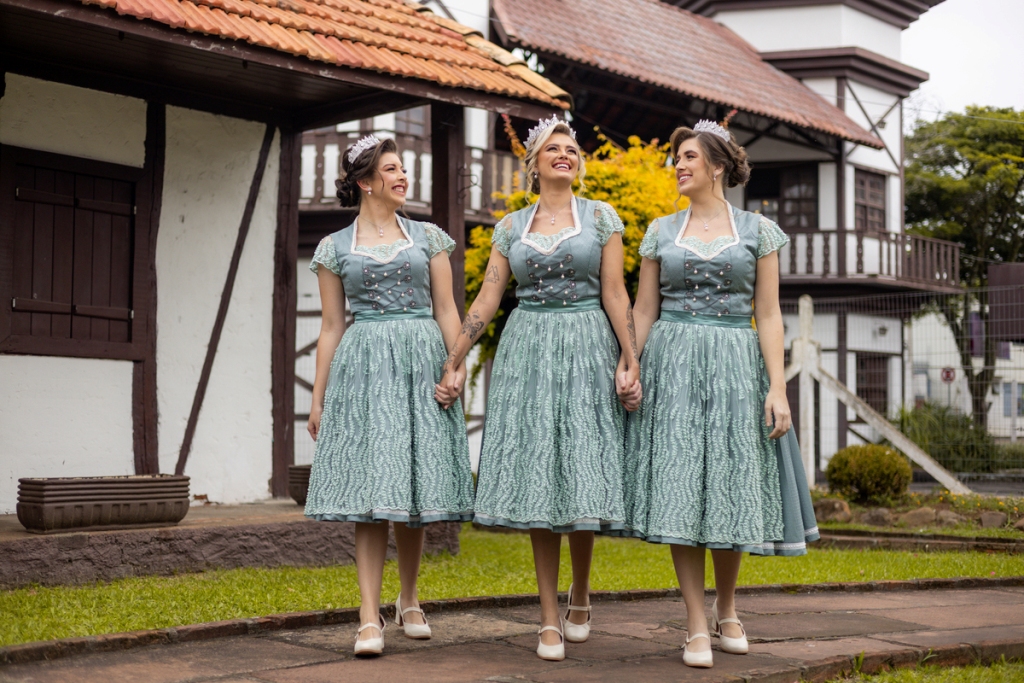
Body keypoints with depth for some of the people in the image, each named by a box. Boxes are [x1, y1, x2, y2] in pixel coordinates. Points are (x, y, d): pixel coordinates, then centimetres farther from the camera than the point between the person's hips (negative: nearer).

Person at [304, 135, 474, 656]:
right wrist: (318, 397, 5)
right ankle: (370, 618, -7)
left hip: (421, 362, 1)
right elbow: (331, 327, 9)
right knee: (370, 490, -8)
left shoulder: (428, 237, 11)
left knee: (415, 487, 3)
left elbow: (446, 310, 8)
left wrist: (457, 368, -5)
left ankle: (409, 602, 21)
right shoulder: (334, 248, 9)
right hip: (363, 366, -1)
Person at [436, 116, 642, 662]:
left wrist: (631, 362, -7)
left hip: (586, 350, -1)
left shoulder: (601, 217, 6)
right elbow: (486, 300, 9)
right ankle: (549, 617, 6)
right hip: (527, 350, 2)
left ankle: (580, 598, 21)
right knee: (535, 477, -1)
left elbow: (615, 294, 1)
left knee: (581, 473, -3)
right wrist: (453, 362, 5)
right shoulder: (510, 226, 11)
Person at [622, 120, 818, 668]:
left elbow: (768, 315, 1)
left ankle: (726, 608, 24)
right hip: (672, 364, 1)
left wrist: (777, 387, -8)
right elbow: (643, 311, 9)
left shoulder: (758, 230, 5)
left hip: (735, 367, -1)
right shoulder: (660, 231, 10)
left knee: (731, 487, 3)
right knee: (680, 488, -4)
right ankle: (696, 626, 3)